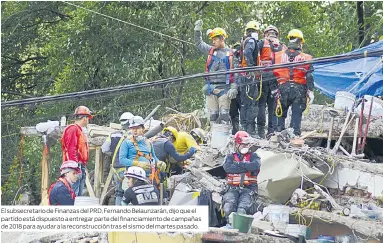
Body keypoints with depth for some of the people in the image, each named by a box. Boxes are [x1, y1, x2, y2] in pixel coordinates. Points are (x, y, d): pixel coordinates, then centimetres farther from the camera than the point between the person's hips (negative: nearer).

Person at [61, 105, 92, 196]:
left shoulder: (80, 130, 22)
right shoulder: (73, 129, -9)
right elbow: (71, 150, -18)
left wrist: (83, 167, 17)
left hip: (81, 168, 10)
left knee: (79, 195, 11)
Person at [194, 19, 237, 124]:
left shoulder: (230, 53, 2)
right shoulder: (211, 51, 14)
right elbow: (199, 43, 26)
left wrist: (234, 88, -10)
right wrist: (197, 30, 15)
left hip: (224, 88, -4)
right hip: (211, 88, 4)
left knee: (224, 115, -9)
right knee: (213, 115, 3)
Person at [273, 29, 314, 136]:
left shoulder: (278, 56, 4)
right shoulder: (306, 58, 1)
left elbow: (273, 73, 4)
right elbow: (309, 76, -3)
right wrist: (310, 91, -1)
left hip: (283, 88, 1)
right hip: (299, 89, -1)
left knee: (281, 114, 10)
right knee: (296, 114, 3)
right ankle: (295, 134, -1)